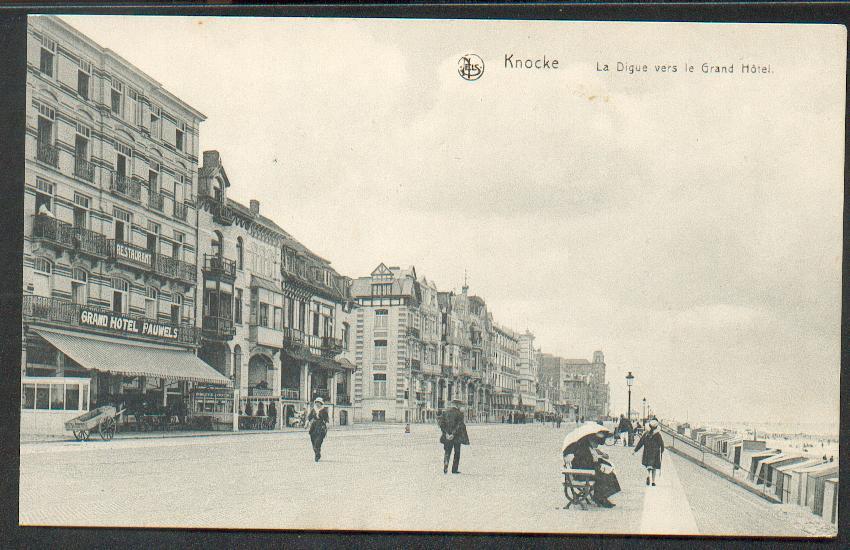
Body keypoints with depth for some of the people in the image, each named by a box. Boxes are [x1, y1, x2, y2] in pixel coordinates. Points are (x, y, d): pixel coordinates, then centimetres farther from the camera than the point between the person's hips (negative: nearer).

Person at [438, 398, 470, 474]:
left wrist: (446, 433, -4)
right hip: (457, 436, -3)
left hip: (447, 436, 3)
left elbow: (441, 423, 0)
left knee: (447, 452, 10)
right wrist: (453, 434, -13)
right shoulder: (459, 413, -8)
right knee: (457, 453, 10)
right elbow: (459, 425, -15)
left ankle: (445, 468, -7)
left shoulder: (445, 412, 5)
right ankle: (454, 469, 10)